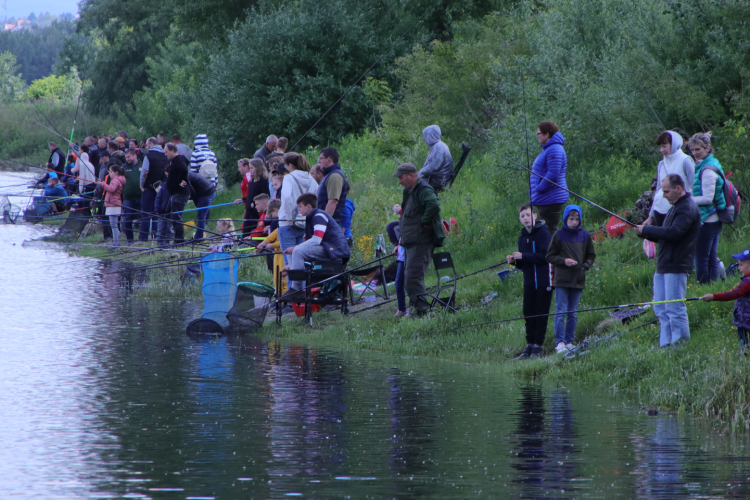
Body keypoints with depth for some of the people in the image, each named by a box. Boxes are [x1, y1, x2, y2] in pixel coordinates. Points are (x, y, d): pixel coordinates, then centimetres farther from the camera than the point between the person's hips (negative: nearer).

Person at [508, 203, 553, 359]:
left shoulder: (543, 233, -8)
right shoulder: (523, 237, 14)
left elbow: (544, 256, -18)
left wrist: (522, 256, -18)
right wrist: (514, 261, -3)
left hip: (544, 281, -7)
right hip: (529, 281, 7)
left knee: (541, 314, -2)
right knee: (528, 313, 5)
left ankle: (537, 346, 2)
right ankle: (529, 345, 11)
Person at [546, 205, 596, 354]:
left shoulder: (585, 236, 7)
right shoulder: (559, 235, -1)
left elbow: (591, 256, 16)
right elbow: (550, 256, 2)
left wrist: (585, 267, -1)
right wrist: (563, 261, -13)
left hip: (578, 280, 3)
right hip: (562, 280, -3)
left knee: (573, 313, 7)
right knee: (561, 312, -6)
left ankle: (569, 342, 13)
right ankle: (559, 342, -6)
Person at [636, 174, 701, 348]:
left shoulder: (687, 208, -12)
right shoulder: (676, 207, 21)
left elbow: (674, 233, -23)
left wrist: (646, 230, -14)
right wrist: (646, 233, 5)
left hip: (676, 267, -11)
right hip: (663, 266, 11)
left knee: (674, 308, -10)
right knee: (661, 309, 10)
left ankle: (681, 344, -7)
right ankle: (665, 345, 13)